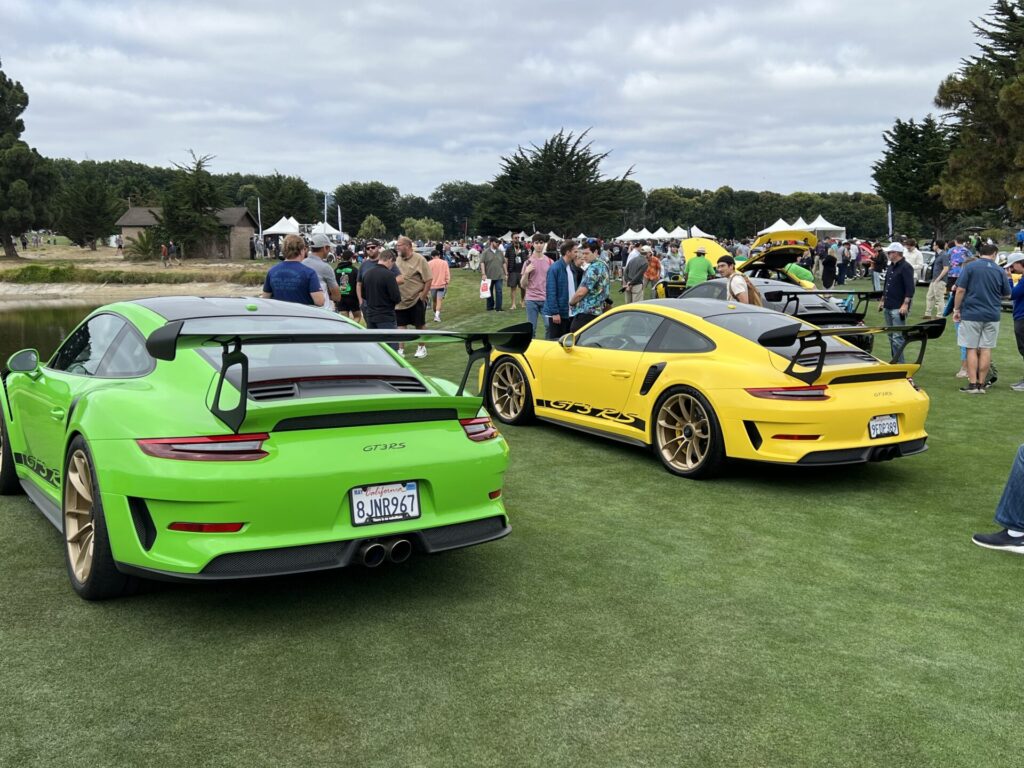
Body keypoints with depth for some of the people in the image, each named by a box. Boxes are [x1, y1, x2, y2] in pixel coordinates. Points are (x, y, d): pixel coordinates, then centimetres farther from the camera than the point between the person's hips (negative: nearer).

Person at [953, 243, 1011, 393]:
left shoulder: (970, 267, -5)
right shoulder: (1000, 271, 2)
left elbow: (960, 290, -9)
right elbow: (1007, 293, 10)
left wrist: (956, 309, -1)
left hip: (971, 314, -2)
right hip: (992, 316, 2)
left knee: (971, 349, 2)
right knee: (986, 350, 6)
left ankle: (972, 384, -2)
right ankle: (981, 384, 8)